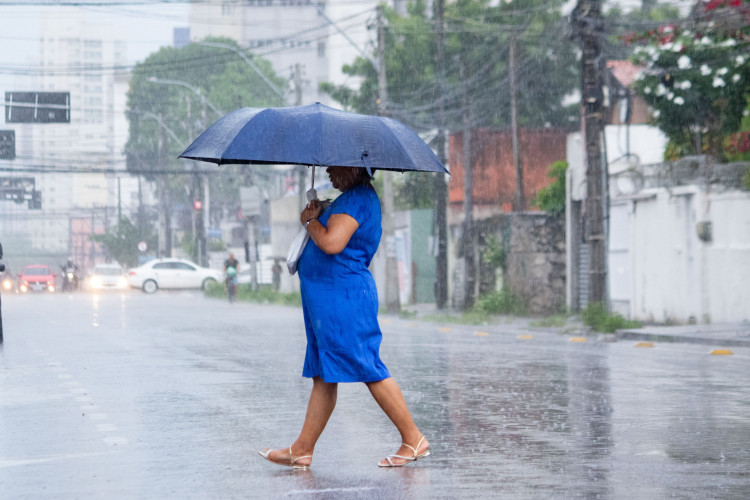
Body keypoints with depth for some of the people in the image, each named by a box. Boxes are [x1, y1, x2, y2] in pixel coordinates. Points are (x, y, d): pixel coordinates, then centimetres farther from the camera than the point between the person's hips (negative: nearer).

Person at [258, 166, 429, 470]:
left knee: (368, 370, -7)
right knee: (323, 375, 10)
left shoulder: (356, 199, -15)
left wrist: (310, 220, -9)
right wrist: (316, 217, 8)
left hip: (343, 297, -11)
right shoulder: (355, 197, 18)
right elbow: (329, 238, 25)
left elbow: (332, 243, -26)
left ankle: (413, 440, 0)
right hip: (328, 298, 11)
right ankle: (302, 450, 13)